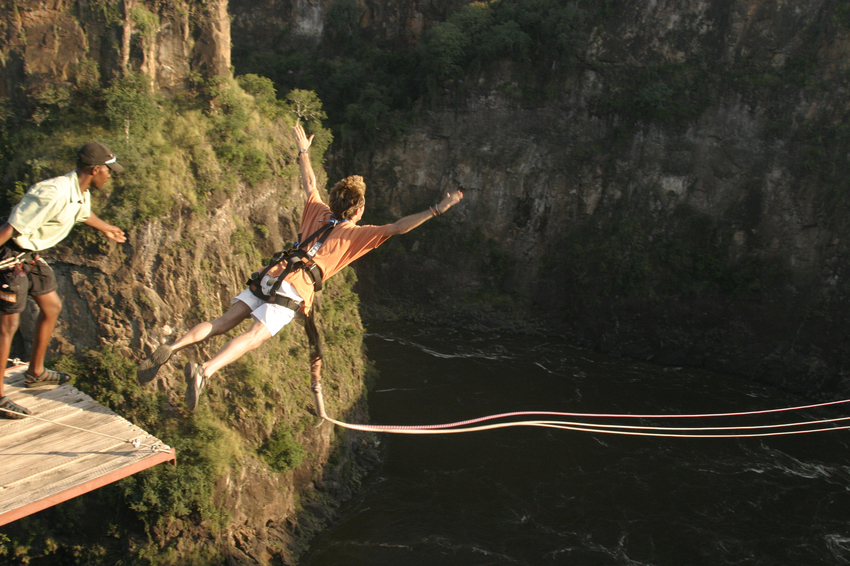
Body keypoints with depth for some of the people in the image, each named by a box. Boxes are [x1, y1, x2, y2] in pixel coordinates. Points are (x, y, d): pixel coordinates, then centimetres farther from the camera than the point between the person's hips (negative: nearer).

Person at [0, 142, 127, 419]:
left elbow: (84, 213, 29)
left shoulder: (82, 192, 3)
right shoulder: (54, 194, -28)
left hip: (31, 256, 10)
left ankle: (36, 372, 35)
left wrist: (106, 228, 47)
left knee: (52, 307, 18)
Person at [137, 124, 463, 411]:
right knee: (254, 337, -17)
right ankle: (204, 371, -35)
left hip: (271, 277, 6)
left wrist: (303, 151, 51)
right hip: (294, 291, -6)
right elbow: (396, 228, -3)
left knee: (223, 323, 3)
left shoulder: (320, 213, 21)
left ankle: (171, 349, -11)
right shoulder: (355, 234, 5)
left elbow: (309, 184, 36)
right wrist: (437, 211, -4)